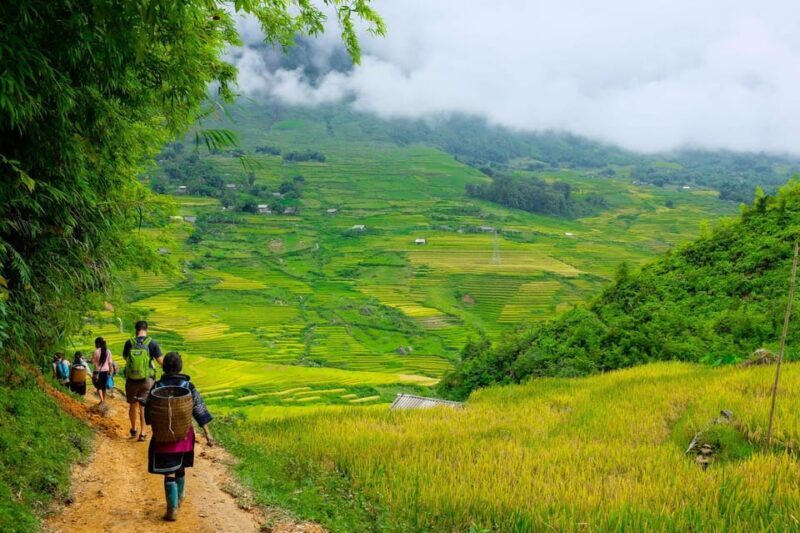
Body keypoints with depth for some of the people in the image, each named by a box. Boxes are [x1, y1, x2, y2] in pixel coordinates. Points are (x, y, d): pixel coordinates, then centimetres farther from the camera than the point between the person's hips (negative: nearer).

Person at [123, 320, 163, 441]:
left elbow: (125, 357, 13)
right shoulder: (152, 343, -10)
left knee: (133, 405, 19)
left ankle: (133, 429, 37)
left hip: (131, 380, 2)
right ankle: (143, 433, 1)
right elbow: (161, 360, -10)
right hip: (147, 380, -2)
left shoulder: (129, 343, -5)